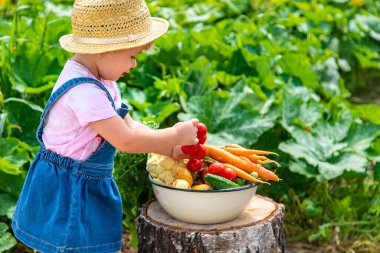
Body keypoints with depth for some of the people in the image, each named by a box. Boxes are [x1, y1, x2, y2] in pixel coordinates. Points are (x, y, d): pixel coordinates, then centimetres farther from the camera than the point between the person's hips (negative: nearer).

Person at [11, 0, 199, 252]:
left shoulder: (101, 81, 5)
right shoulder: (85, 92, -27)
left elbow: (129, 125, 7)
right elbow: (126, 140, -27)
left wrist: (171, 149, -5)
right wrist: (176, 135, -16)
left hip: (87, 189, 10)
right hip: (66, 191, -10)